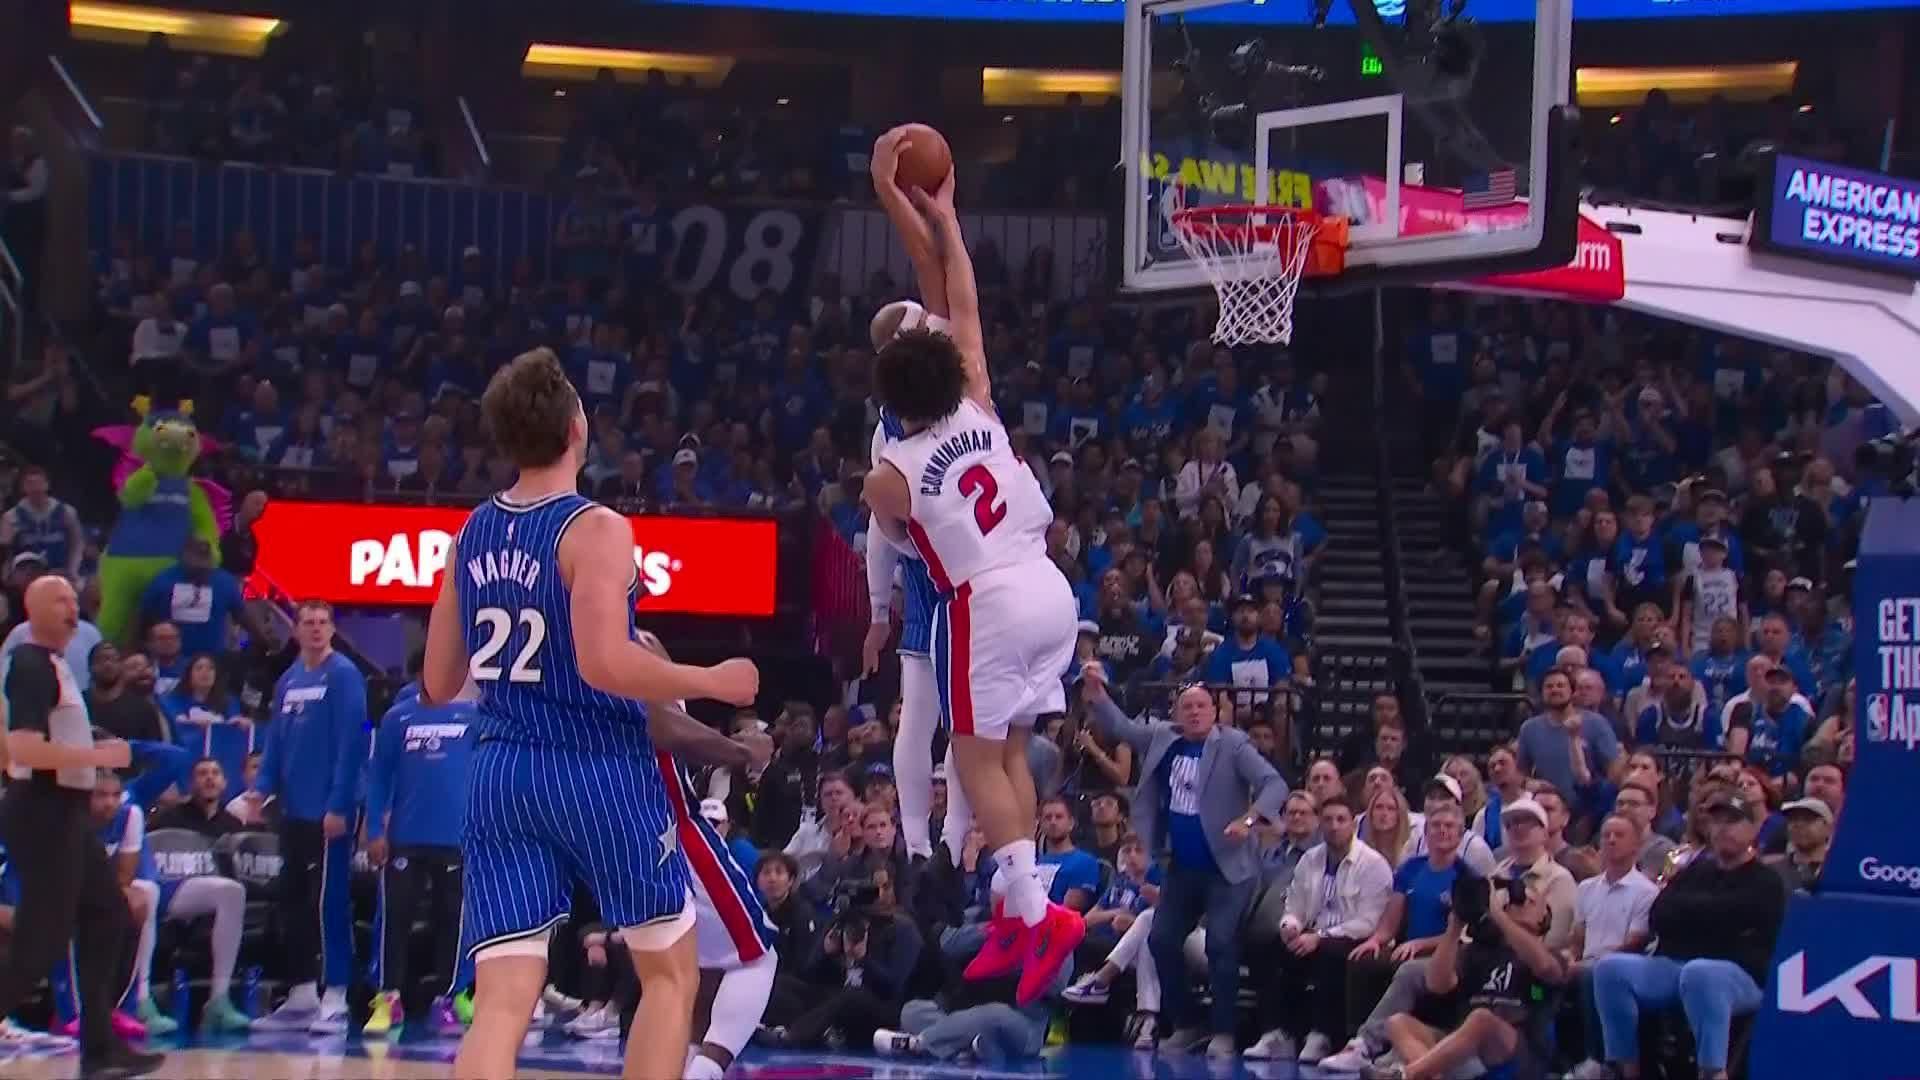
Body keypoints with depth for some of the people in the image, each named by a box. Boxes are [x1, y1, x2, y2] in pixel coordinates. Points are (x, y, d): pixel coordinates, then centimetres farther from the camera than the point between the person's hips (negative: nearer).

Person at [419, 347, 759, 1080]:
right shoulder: (596, 529, -11)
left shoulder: (471, 536, 9)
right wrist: (713, 682, -10)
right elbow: (605, 663, -24)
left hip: (500, 773, 5)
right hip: (598, 770, -5)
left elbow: (438, 685, 14)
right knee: (671, 972, 12)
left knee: (502, 1003, -1)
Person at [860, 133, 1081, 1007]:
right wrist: (943, 214, 16)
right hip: (1048, 587, 6)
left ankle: (1037, 910, -10)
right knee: (1012, 753, 14)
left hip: (985, 605, -6)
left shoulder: (887, 478, -9)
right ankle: (1017, 917, 12)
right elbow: (965, 306, 10)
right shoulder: (979, 409, 1)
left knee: (979, 761, 2)